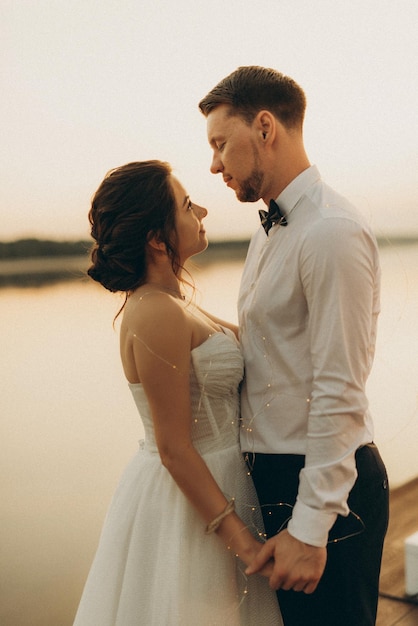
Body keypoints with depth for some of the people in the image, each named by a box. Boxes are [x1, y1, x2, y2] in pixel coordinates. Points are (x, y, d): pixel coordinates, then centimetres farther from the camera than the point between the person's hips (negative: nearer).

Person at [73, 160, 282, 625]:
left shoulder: (167, 302, 5)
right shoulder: (157, 316, -25)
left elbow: (245, 340, 12)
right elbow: (174, 449, -23)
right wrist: (238, 536, -19)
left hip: (203, 484, 9)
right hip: (190, 502, -9)